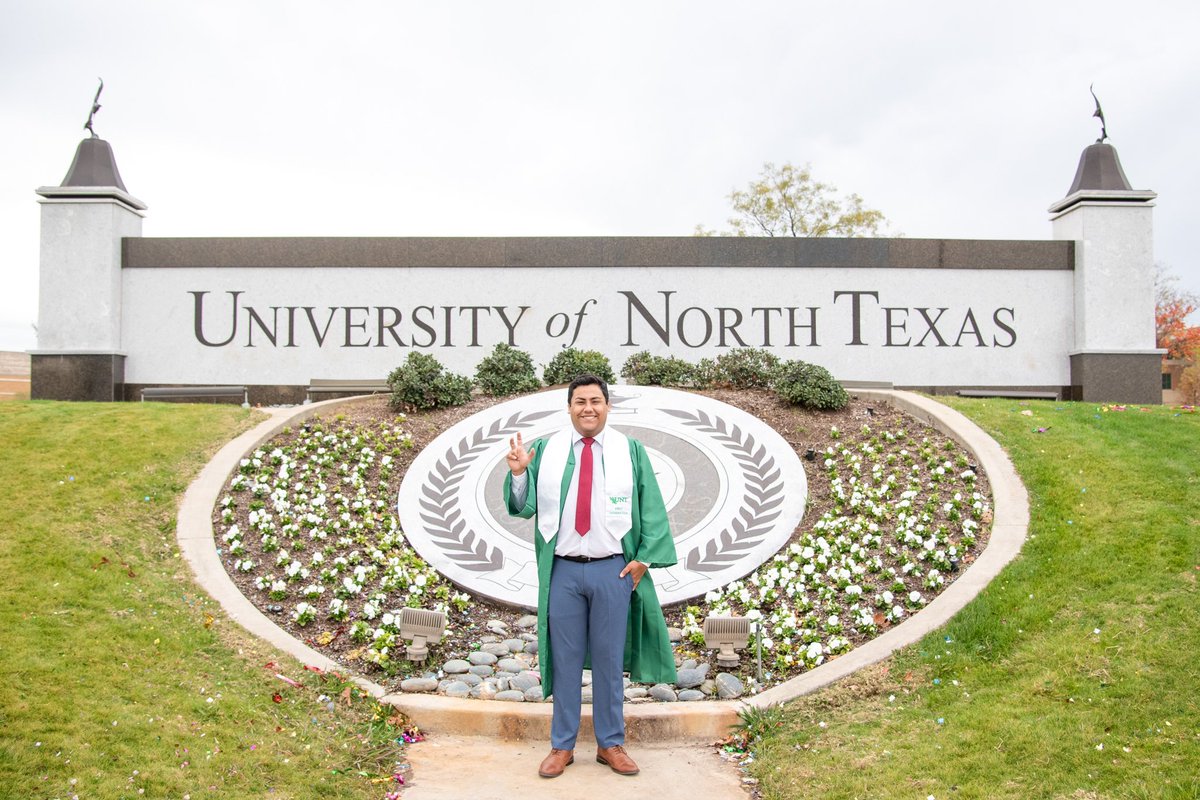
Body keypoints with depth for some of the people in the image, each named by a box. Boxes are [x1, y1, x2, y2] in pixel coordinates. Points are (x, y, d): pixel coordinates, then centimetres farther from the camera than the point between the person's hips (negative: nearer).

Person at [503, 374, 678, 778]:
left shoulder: (631, 450, 3)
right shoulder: (545, 449, 3)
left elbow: (652, 509, 3)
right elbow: (523, 506, 0)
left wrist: (644, 559, -4)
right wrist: (518, 473, -18)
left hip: (614, 571, 0)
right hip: (562, 571, 0)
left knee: (609, 659, 9)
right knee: (565, 659, 8)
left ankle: (610, 744, 23)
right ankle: (562, 746, 21)